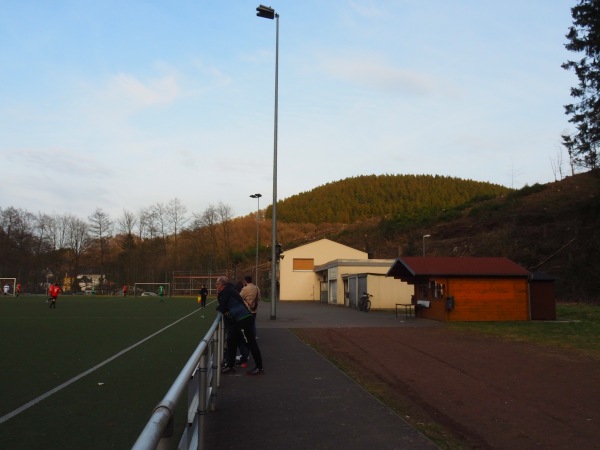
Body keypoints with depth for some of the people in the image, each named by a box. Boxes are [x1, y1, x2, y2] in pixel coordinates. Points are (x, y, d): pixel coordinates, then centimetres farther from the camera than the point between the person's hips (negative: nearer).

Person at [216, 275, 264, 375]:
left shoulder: (227, 291, -10)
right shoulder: (229, 290, 19)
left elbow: (221, 309, -12)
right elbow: (224, 308, 18)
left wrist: (218, 308, 9)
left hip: (244, 319, -10)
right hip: (239, 320, 10)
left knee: (251, 343, -4)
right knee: (231, 340, 14)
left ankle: (260, 368, 2)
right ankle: (230, 366, 22)